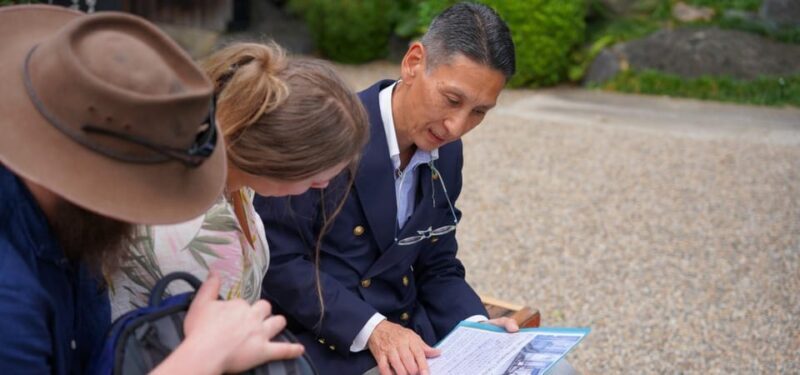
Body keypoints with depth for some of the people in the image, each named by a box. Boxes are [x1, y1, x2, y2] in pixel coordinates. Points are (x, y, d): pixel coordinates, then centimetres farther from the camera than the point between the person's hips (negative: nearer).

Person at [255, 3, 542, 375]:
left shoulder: (446, 154, 5)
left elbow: (436, 269, 11)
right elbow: (277, 258, -17)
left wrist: (477, 327, -6)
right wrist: (371, 328, -23)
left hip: (413, 341, 6)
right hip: (328, 344, -5)